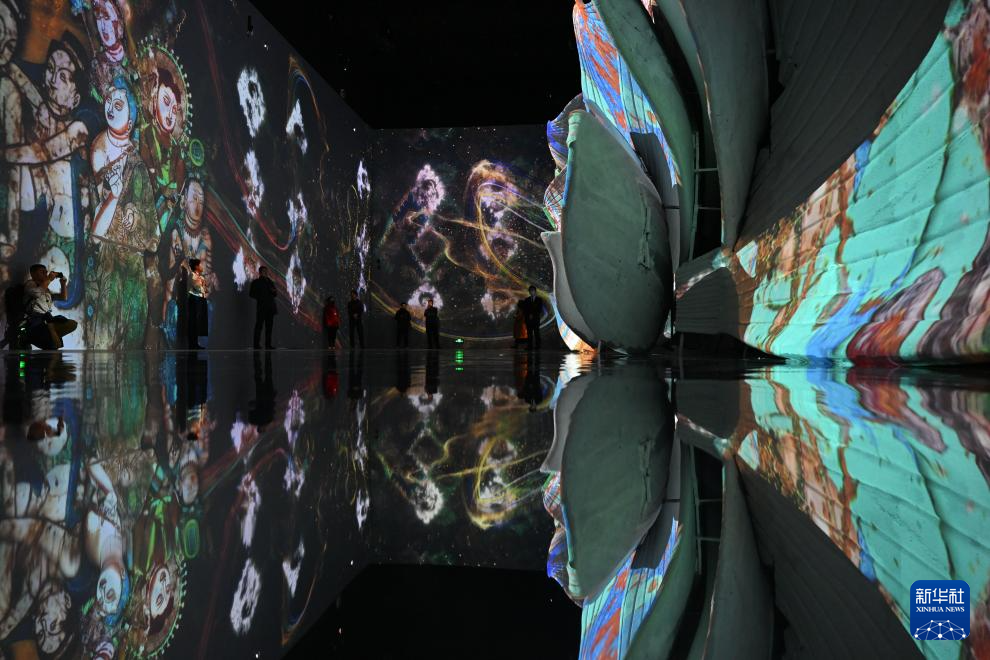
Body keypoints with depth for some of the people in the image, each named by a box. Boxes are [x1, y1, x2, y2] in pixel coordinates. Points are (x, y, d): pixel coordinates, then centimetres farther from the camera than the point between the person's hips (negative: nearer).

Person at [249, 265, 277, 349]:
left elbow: (275, 294, 18)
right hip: (261, 307, -5)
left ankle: (268, 344, 6)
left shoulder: (270, 282, 18)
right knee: (259, 326, -8)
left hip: (270, 307, 5)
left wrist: (274, 291, -3)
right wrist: (259, 297, -14)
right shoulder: (256, 282, 4)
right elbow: (251, 294, -1)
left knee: (269, 326, 3)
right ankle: (256, 344, -9)